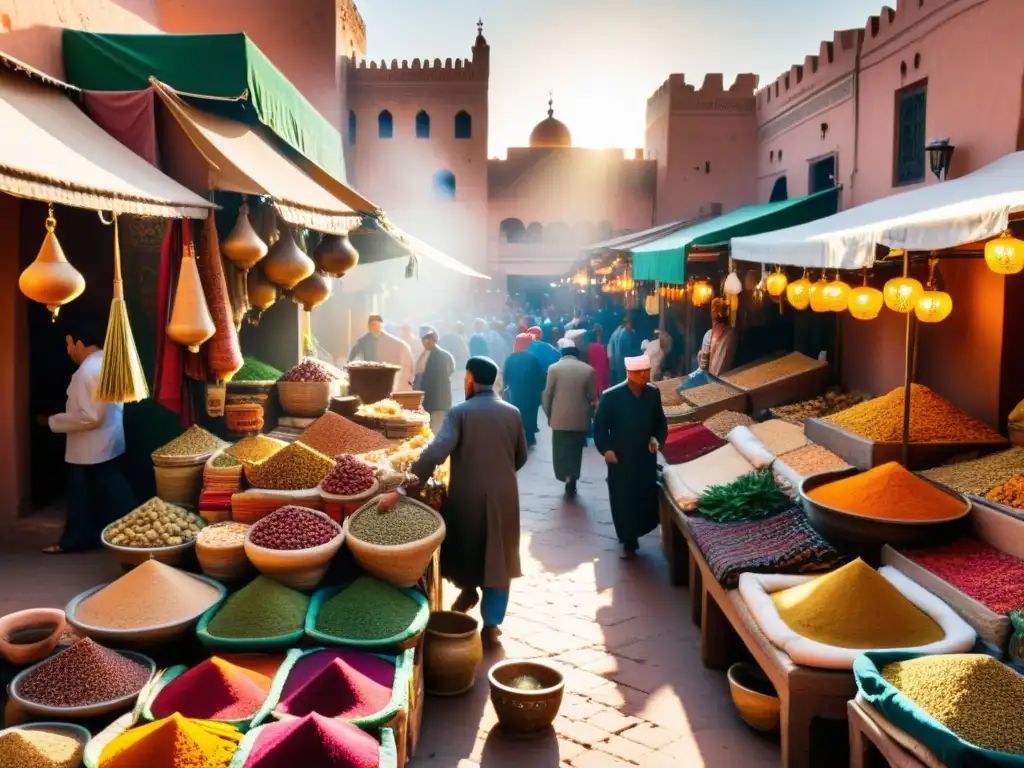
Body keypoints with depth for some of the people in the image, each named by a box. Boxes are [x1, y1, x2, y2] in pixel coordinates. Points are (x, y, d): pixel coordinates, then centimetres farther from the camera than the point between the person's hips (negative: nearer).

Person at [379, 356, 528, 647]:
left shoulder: (459, 412, -10)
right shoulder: (513, 413, 1)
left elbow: (435, 452, -23)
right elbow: (520, 458, 10)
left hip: (467, 495, -3)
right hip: (504, 496, 3)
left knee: (463, 546, 25)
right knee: (497, 557, 11)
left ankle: (468, 588, 32)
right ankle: (492, 623, 10)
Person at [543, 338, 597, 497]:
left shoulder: (554, 368, -6)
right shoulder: (588, 370, -3)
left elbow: (547, 394, -4)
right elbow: (592, 396, 1)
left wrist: (548, 414, 8)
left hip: (560, 418, -1)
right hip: (580, 418, 1)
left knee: (561, 450, 8)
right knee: (575, 450, 12)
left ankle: (567, 478, -6)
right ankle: (571, 483, 12)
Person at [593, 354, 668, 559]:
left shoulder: (653, 393, -3)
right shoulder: (611, 396, -14)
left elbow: (661, 421, 10)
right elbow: (599, 426, -6)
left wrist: (657, 439, -7)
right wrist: (606, 449, -17)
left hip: (646, 458, 3)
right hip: (620, 460, -3)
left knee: (647, 501, 6)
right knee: (623, 502, 5)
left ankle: (632, 535, 32)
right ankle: (628, 542, 24)